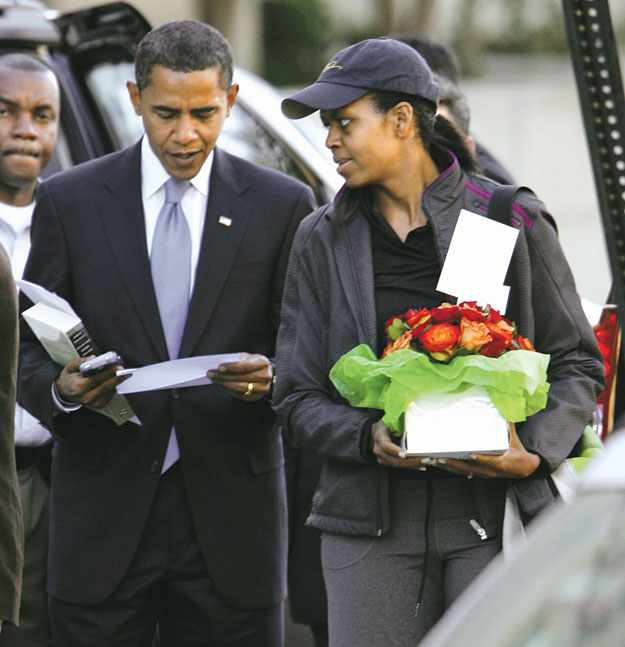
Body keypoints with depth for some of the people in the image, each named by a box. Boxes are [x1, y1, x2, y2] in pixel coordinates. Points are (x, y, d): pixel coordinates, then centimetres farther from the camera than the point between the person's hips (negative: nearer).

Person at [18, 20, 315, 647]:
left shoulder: (282, 206, 5)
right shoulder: (69, 201, 5)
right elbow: (29, 350, 7)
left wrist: (270, 376, -16)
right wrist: (61, 386, -15)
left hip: (230, 513, 0)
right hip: (104, 517, 0)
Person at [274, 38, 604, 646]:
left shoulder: (511, 220, 3)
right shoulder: (322, 239, 10)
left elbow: (577, 365, 7)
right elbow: (296, 398, 8)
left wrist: (533, 454, -11)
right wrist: (368, 436, -13)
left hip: (495, 513, -2)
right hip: (371, 521, 2)